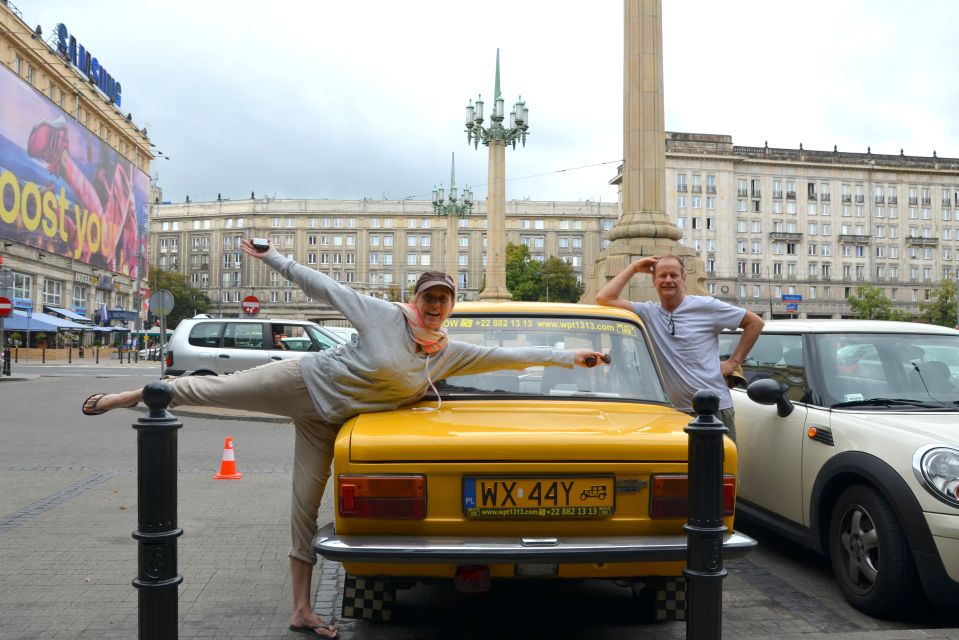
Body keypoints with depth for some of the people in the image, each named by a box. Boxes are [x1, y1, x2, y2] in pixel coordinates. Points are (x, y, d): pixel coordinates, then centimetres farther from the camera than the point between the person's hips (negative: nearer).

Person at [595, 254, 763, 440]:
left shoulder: (706, 306, 0)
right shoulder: (647, 313, 5)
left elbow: (755, 322, 7)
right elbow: (604, 299, -5)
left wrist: (734, 362, 2)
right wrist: (633, 268, 2)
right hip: (675, 411, 2)